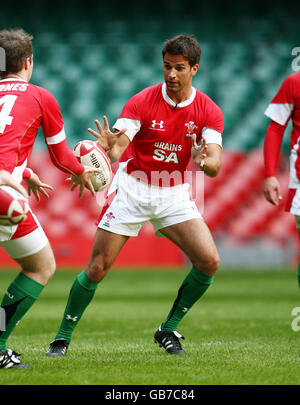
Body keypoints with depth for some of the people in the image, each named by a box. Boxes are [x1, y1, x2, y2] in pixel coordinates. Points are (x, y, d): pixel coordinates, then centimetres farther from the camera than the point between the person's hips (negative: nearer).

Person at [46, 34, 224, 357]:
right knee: (97, 269, -8)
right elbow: (118, 148, -24)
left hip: (174, 193, 3)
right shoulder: (142, 102, -14)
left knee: (209, 262, -13)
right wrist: (111, 146, -48)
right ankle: (63, 337, 10)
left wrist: (203, 160, -40)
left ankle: (168, 330, 5)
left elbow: (215, 165, -16)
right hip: (132, 189, -2)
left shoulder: (208, 111, -8)